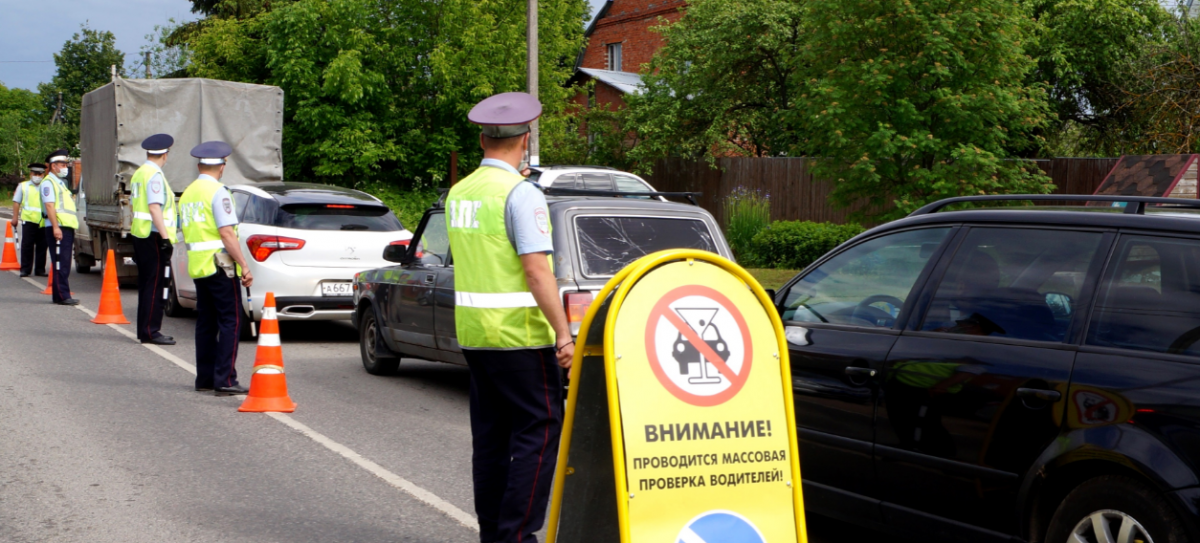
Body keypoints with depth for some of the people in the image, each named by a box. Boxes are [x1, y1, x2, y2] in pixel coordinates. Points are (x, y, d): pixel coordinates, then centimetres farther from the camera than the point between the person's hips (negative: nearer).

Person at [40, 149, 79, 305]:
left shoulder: (60, 183, 25)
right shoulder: (48, 183, -6)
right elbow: (49, 206, -16)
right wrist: (56, 227, -23)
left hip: (68, 228, 9)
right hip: (58, 228, -9)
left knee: (64, 265, 9)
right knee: (61, 264, -11)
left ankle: (59, 295, 12)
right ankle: (62, 296, -13)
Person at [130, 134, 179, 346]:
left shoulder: (139, 173, 16)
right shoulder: (155, 175, -14)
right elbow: (154, 208, -22)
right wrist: (165, 237, -24)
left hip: (140, 234, 10)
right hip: (153, 235, -10)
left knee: (146, 284, 14)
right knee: (156, 284, -8)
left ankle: (144, 329, 18)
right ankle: (150, 331, -8)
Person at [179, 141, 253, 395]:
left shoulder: (187, 194, 14)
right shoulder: (218, 192, -12)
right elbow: (227, 233, -18)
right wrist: (244, 266, -18)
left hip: (197, 266, 8)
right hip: (220, 264, -8)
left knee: (206, 322, 12)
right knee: (230, 321, -5)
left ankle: (205, 378, 14)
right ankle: (225, 380, -9)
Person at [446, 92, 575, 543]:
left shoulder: (458, 193, 9)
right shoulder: (520, 194, -14)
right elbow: (537, 272, -20)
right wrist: (564, 334, -19)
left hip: (471, 331, 8)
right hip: (519, 334, -8)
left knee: (490, 433, 11)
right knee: (539, 429, -3)